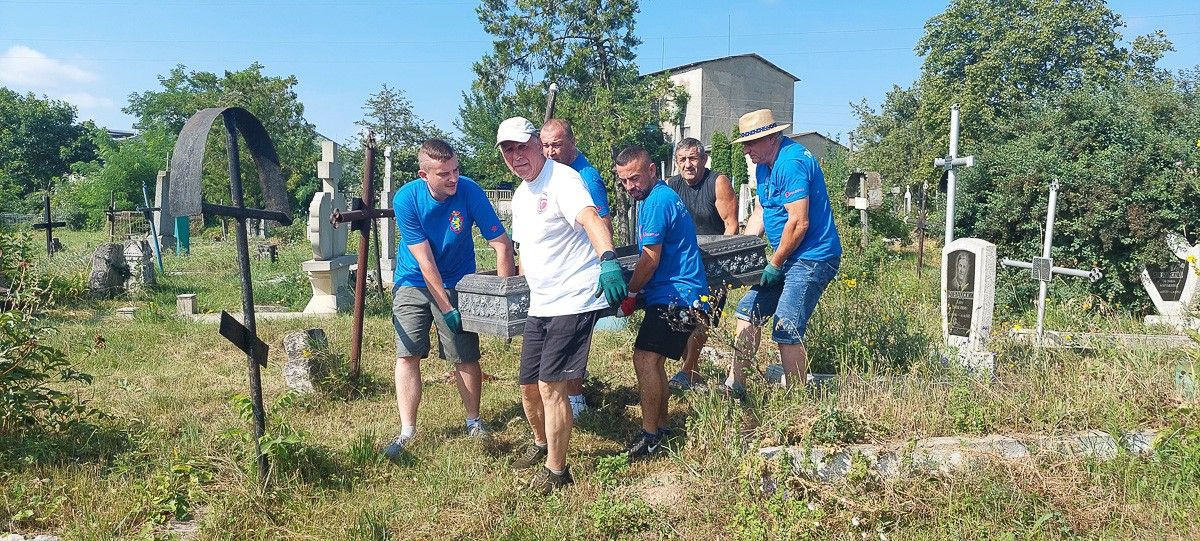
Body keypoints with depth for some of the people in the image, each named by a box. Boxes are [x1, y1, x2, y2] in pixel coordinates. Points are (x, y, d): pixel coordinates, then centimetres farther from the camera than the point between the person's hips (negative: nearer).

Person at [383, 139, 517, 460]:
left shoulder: (469, 191, -21)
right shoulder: (406, 199, -20)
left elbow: (502, 244, -18)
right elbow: (425, 261, -20)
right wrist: (447, 309, -21)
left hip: (456, 283, 0)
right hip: (413, 283, 0)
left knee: (466, 357, 1)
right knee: (407, 356, -6)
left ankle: (474, 421, 22)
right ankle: (407, 431, 3)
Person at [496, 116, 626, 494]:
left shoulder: (562, 180, -15)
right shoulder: (520, 195, 15)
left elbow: (590, 218, -34)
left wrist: (608, 260, -51)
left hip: (573, 302, -9)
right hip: (540, 306, 9)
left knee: (550, 386, -8)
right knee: (528, 385, 16)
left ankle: (556, 470, 9)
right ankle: (541, 444, 43)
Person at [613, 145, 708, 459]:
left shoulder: (657, 201, -15)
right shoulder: (659, 197, 18)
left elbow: (651, 259, -16)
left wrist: (629, 294, -6)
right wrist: (638, 292, 23)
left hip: (675, 296, -11)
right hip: (675, 294, 11)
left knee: (645, 359, -14)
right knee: (652, 360, 14)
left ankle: (650, 435, -8)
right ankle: (661, 427, 22)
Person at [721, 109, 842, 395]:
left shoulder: (791, 163, -19)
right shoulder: (764, 165, 12)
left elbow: (799, 223, -23)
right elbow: (759, 214, 18)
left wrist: (775, 264, -14)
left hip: (812, 258, -10)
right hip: (788, 257, 11)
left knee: (786, 331, -13)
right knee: (749, 311, 12)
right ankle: (734, 386, 20)